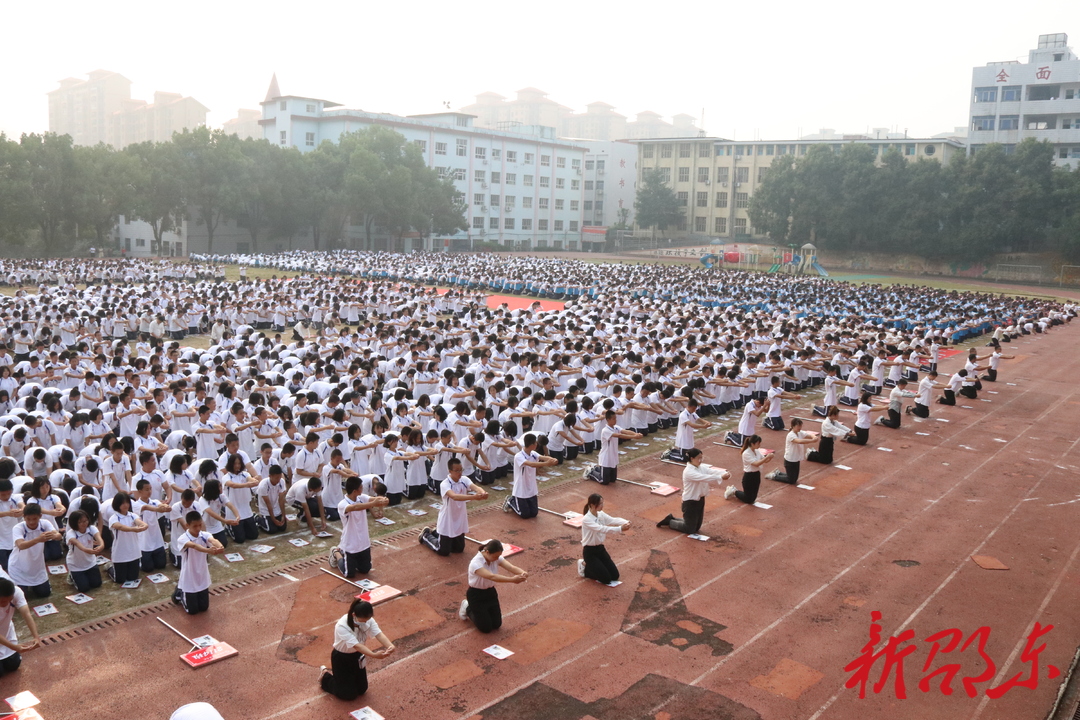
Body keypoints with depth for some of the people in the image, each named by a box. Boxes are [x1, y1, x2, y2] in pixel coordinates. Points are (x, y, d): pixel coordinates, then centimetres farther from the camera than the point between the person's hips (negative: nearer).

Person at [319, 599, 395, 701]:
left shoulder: (368, 620, -19)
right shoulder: (342, 626, -35)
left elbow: (379, 634, -33)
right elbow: (356, 645, -43)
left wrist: (390, 646, -54)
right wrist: (374, 655, -57)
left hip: (357, 655, 6)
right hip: (341, 658, -6)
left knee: (362, 690, 16)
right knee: (349, 694, 3)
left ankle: (338, 676, 40)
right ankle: (326, 677, 27)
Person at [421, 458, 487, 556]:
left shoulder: (464, 480, -9)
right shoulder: (445, 484, -26)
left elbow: (475, 487, -26)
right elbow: (454, 496, -44)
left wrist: (483, 492, -50)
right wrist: (473, 497, -56)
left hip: (460, 521, 6)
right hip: (447, 521, -6)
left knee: (459, 549, 19)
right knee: (444, 551, 5)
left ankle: (436, 532, 40)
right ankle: (426, 535, 32)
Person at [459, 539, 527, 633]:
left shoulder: (496, 558, -13)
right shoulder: (476, 563, -34)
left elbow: (511, 567, -26)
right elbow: (492, 576, -47)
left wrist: (523, 573, -48)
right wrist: (512, 579, -57)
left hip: (491, 592, 6)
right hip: (476, 594, -6)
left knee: (497, 625, 9)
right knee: (486, 628, 0)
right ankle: (468, 609, 23)